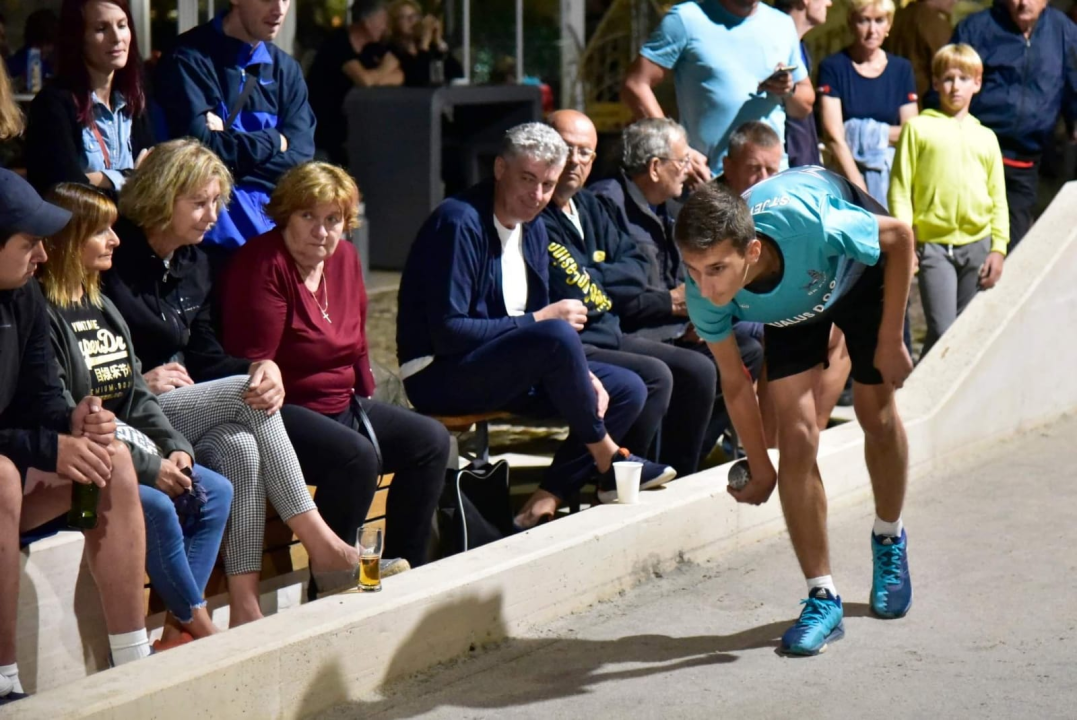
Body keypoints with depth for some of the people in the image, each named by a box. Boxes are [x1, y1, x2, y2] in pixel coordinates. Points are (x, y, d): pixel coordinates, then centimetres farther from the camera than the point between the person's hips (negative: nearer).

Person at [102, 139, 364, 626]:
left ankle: (245, 607, -31)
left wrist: (262, 367, -9)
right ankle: (321, 545, -19)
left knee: (239, 447, -27)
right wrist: (138, 382, -20)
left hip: (179, 410, 7)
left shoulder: (194, 265, 15)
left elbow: (204, 357, 11)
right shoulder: (114, 260, -10)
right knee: (246, 396, -23)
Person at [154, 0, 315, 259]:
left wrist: (230, 143, -9)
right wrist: (272, 140, -1)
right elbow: (200, 147, -13)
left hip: (273, 219, 5)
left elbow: (299, 158, 2)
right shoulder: (189, 60, -2)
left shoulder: (286, 69, 14)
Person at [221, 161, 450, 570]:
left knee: (431, 440, -4)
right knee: (358, 457, -32)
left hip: (342, 407, 9)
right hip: (283, 411, -9)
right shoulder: (264, 264, -15)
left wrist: (365, 407, 14)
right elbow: (252, 367, -19)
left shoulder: (345, 258, 9)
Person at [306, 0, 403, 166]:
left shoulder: (372, 44, 6)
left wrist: (374, 77, -19)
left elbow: (399, 76, -1)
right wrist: (385, 68, -10)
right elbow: (365, 79, -29)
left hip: (345, 117, 7)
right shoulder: (338, 43, -17)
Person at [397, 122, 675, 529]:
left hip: (503, 369, 9)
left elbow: (538, 319, 16)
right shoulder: (461, 223, -18)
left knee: (627, 390, -1)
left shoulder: (534, 230, 11)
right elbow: (447, 332, -23)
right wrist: (539, 321, -20)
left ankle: (546, 501, -10)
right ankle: (606, 456, -11)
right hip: (441, 377, -9)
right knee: (556, 337, -32)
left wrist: (580, 376, -3)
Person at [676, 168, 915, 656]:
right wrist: (761, 471, -9)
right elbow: (734, 384, -17)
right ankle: (822, 599, -3)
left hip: (857, 266, -1)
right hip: (790, 303, 1)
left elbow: (899, 236, -25)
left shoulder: (810, 226, -47)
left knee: (876, 416, 7)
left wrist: (891, 341, -19)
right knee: (797, 437, -12)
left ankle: (889, 541, 36)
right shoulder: (703, 295, -35)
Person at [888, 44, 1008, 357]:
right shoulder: (918, 128, 3)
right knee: (942, 332, -11)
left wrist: (998, 248, 4)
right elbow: (900, 189, -1)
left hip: (977, 244, 3)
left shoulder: (986, 137, 13)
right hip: (933, 244, -3)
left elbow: (998, 198, 14)